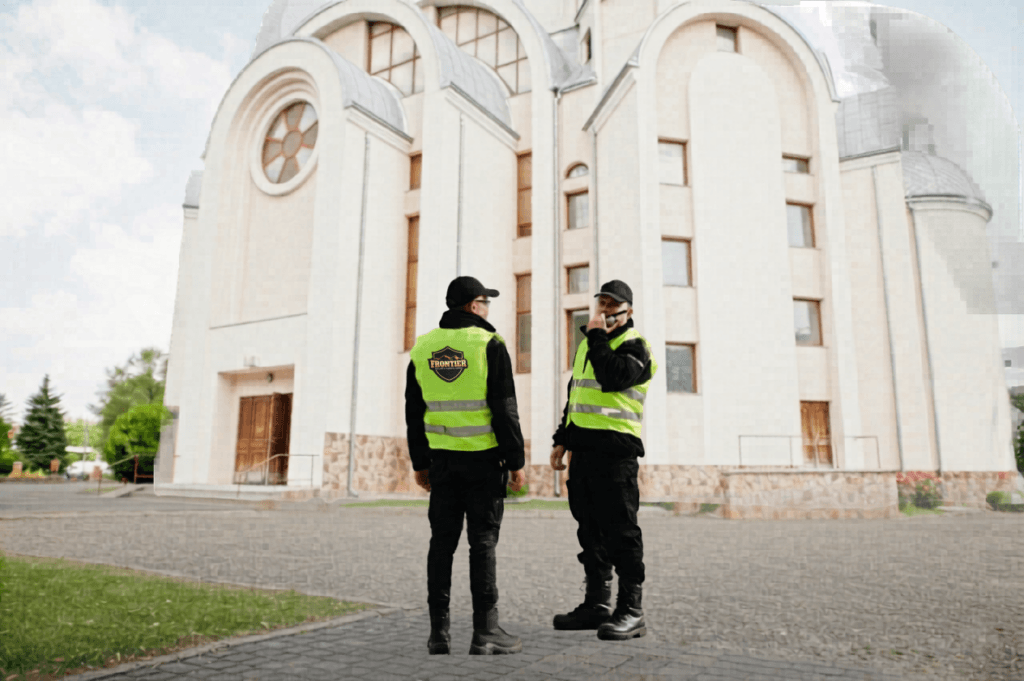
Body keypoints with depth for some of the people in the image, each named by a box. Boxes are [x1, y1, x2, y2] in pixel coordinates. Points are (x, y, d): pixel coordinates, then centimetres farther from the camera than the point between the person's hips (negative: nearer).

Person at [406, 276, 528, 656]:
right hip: (484, 457, -4)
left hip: (443, 458, 4)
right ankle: (485, 632, 5)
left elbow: (414, 413, 10)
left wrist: (420, 462, 16)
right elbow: (505, 410, -12)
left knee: (442, 543, 9)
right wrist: (517, 461, -6)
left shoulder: (422, 348, 7)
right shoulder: (488, 344, -8)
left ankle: (439, 633, 14)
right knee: (483, 543, 1)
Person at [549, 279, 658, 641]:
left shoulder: (635, 345, -4)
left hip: (615, 450, -8)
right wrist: (562, 439, 22)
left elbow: (611, 377, -25)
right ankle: (597, 603, 23)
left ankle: (631, 611, 5)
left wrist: (597, 336, -14)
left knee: (620, 529, -5)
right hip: (582, 448, 8)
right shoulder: (588, 344, 20)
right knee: (590, 528, 12)